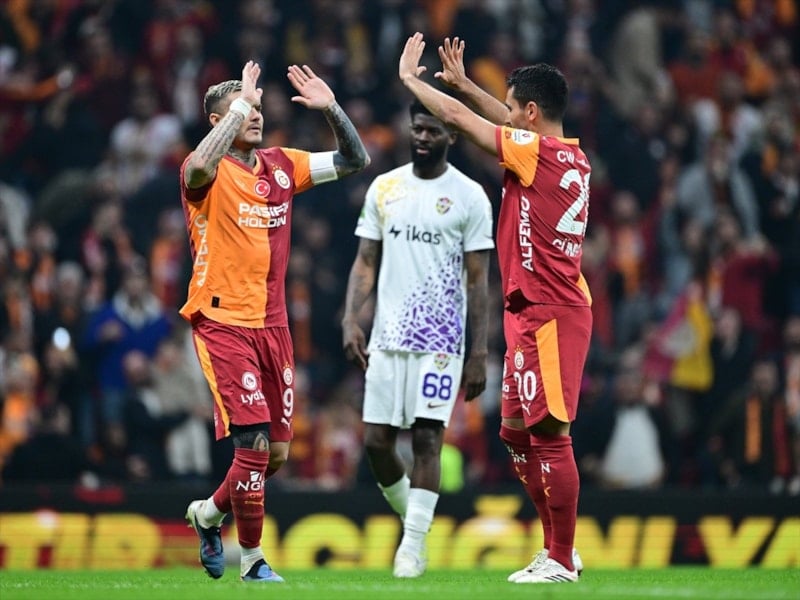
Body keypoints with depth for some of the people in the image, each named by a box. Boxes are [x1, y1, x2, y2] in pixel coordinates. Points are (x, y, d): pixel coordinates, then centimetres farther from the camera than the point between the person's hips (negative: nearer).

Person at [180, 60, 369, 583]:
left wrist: (331, 108, 1)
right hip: (223, 323, -6)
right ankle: (252, 558, 2)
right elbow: (200, 165, -34)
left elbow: (356, 160, 16)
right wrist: (240, 102, -26)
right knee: (253, 442, -14)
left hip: (272, 324, 6)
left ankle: (209, 513, 34)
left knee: (277, 452, 7)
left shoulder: (281, 166, 11)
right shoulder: (210, 174, -8)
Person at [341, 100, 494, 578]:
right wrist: (351, 320, -4)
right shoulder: (384, 188, 9)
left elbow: (478, 281, -2)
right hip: (387, 336, 4)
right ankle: (414, 518, 24)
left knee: (427, 438, -9)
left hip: (441, 338, -4)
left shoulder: (469, 197, -1)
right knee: (377, 441, 2)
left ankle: (414, 546, -4)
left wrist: (479, 354, -7)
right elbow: (366, 262, 12)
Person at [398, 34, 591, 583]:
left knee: (549, 433, -7)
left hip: (546, 313, -10)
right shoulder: (572, 156, 11)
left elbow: (458, 117, -7)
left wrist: (409, 78, 6)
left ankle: (561, 561, -5)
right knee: (517, 431, 15)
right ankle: (558, 547, 19)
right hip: (535, 313, 10)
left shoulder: (538, 152, -13)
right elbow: (508, 121, 31)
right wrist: (463, 83, 33)